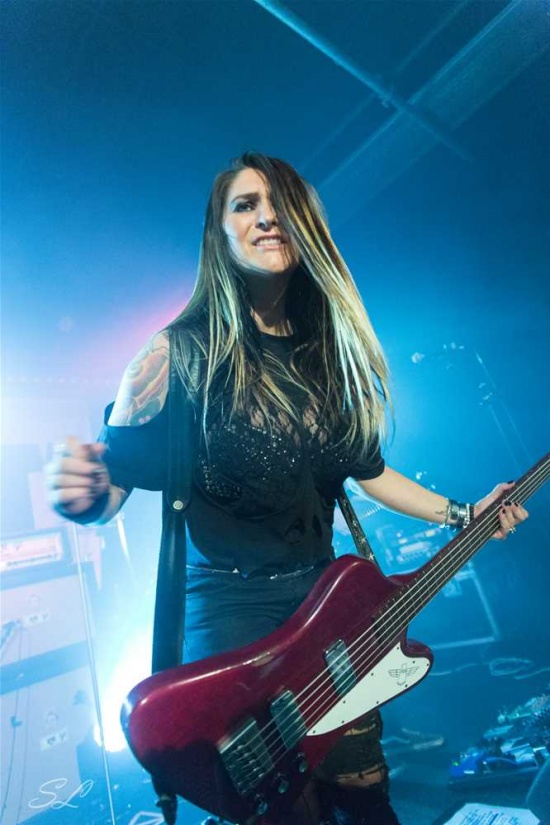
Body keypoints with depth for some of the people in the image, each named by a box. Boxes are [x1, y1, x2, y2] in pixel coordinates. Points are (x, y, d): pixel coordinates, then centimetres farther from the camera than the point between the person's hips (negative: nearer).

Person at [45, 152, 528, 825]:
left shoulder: (335, 351, 2)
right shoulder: (182, 354, -12)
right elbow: (114, 481, -11)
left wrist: (460, 515, 9)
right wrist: (84, 496, -33)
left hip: (323, 593, 5)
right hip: (227, 604, -4)